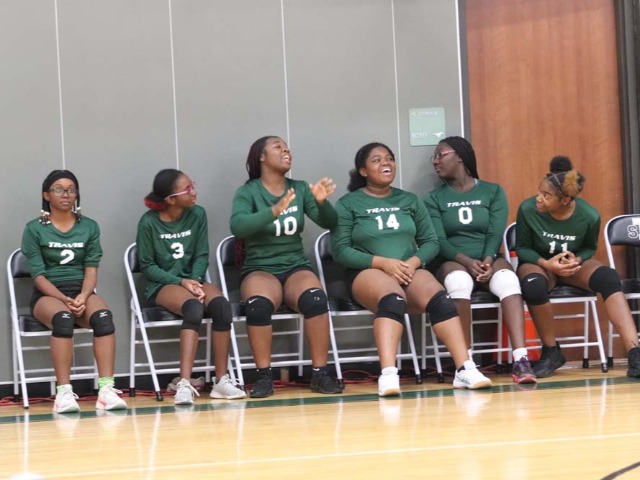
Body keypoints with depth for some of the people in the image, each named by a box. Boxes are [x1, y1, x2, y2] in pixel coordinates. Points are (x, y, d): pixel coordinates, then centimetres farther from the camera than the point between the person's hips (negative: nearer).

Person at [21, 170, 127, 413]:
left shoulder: (89, 227, 11)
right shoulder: (34, 229, 2)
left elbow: (91, 269, 4)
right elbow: (38, 275, -4)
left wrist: (83, 296, -16)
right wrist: (64, 299, -19)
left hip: (82, 292, 3)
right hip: (47, 295, -2)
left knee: (103, 316, -32)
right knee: (63, 318, -38)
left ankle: (106, 389, -39)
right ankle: (64, 392, -42)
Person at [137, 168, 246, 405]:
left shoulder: (197, 214, 0)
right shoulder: (149, 222, -9)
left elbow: (201, 256, 5)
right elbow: (147, 266, -4)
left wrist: (195, 281, -15)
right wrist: (180, 282, -16)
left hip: (193, 279, 4)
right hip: (162, 285, -4)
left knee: (221, 304, -30)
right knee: (193, 307, -36)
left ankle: (221, 380, -26)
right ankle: (185, 383, -44)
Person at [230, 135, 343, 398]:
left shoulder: (300, 189, 11)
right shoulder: (247, 192, 0)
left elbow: (329, 222, 3)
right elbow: (238, 226, -18)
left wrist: (322, 202, -18)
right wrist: (274, 211, -32)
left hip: (296, 266, 2)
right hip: (260, 269, -2)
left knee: (315, 298, -32)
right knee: (258, 303, -36)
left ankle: (320, 373, -23)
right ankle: (264, 375, -23)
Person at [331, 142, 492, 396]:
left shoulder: (410, 201, 18)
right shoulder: (348, 204, 6)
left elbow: (431, 242, 14)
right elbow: (340, 250, -2)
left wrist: (413, 262, -9)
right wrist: (383, 262, -14)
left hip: (410, 270, 4)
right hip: (367, 273, -4)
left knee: (439, 297, -30)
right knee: (393, 298, -38)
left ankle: (465, 369, -40)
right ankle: (388, 374, -55)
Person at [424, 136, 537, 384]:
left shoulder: (493, 192, 12)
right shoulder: (434, 199, 11)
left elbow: (495, 234, 0)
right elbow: (438, 241, -3)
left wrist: (487, 261, -21)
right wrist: (466, 261, -22)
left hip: (488, 262, 1)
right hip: (451, 263, -1)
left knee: (508, 279, -35)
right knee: (459, 280, -38)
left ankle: (520, 361, -47)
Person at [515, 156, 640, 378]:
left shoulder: (589, 216, -18)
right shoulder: (528, 209, -22)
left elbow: (590, 247, 3)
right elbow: (522, 247, -7)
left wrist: (577, 260, -20)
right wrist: (546, 263, -25)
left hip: (574, 264, 1)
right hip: (537, 263, -1)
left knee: (608, 277, -31)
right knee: (534, 286, -40)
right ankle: (551, 351, -16)